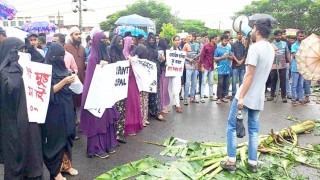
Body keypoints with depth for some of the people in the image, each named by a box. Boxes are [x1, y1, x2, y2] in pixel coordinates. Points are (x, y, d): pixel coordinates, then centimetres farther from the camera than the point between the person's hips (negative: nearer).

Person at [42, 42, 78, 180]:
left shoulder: (62, 67, 9)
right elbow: (48, 91, -17)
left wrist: (71, 80, -1)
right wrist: (64, 81, -22)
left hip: (66, 108, 7)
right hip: (54, 111, -7)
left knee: (67, 135, 13)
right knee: (56, 139, 2)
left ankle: (65, 165, 27)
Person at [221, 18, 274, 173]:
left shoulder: (255, 47, -17)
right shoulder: (271, 49, 9)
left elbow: (249, 74, -22)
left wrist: (241, 97, -21)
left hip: (246, 96, -7)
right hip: (259, 97, 7)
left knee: (232, 126, 5)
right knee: (254, 129, 14)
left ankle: (231, 161, 8)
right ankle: (253, 163, 19)